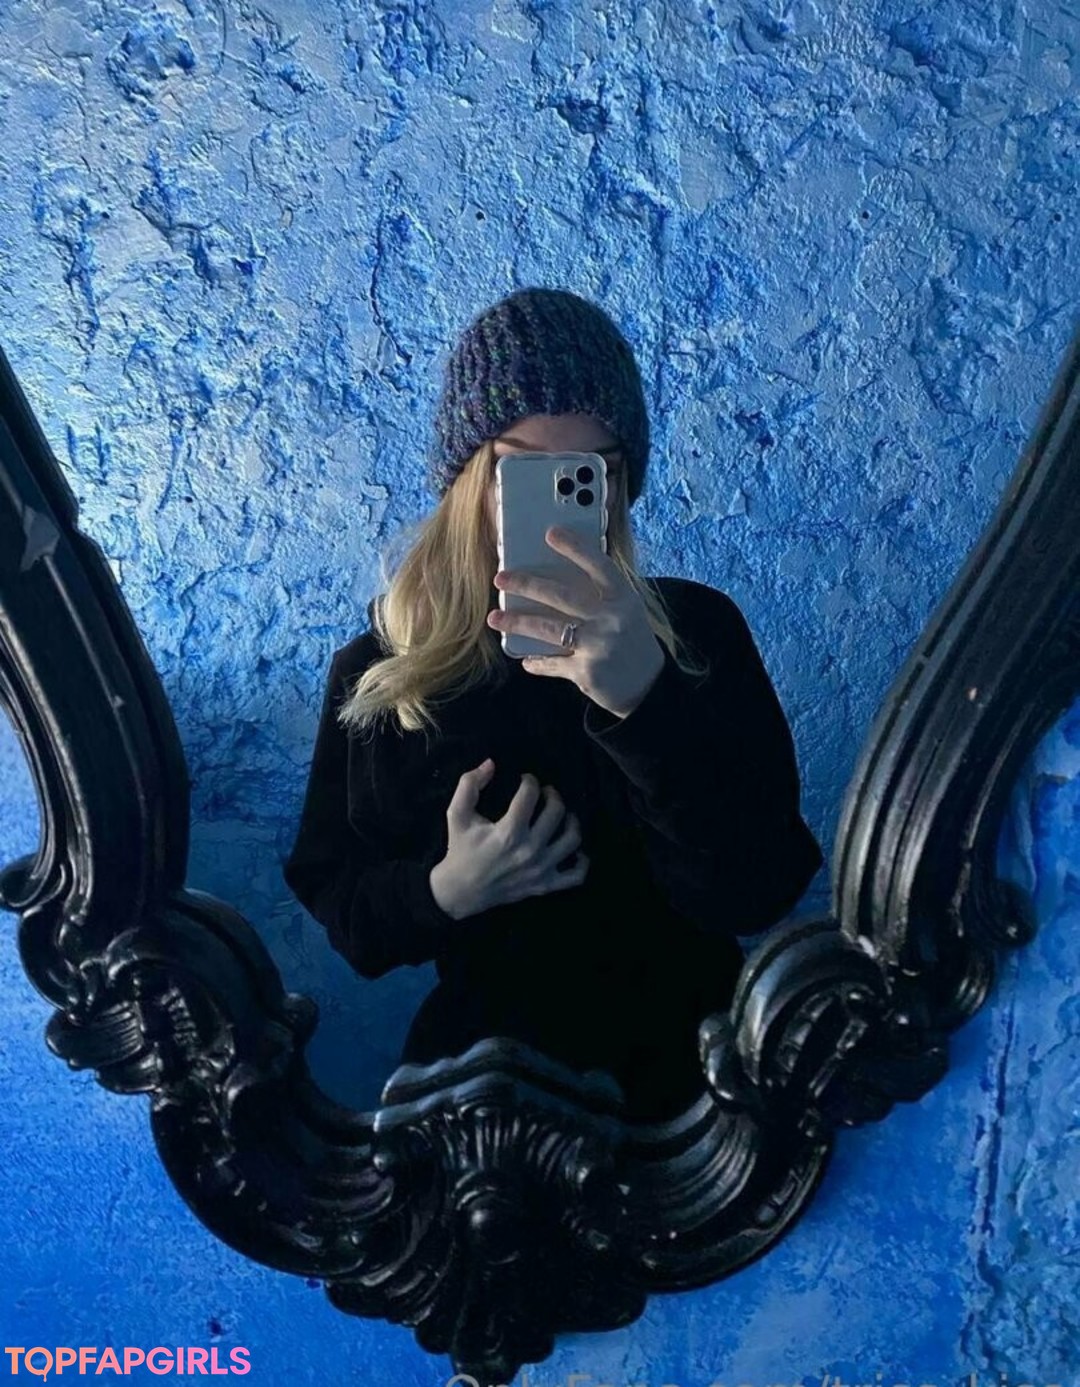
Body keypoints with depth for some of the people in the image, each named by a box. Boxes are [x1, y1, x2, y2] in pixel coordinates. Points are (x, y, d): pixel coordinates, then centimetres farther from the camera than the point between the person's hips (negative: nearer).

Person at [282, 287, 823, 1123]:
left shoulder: (699, 630, -8)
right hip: (481, 1061, 1)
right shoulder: (378, 672, -4)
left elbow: (761, 893, -17)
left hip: (690, 1053, 0)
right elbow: (330, 898, 4)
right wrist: (444, 891, -16)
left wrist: (647, 696, -31)